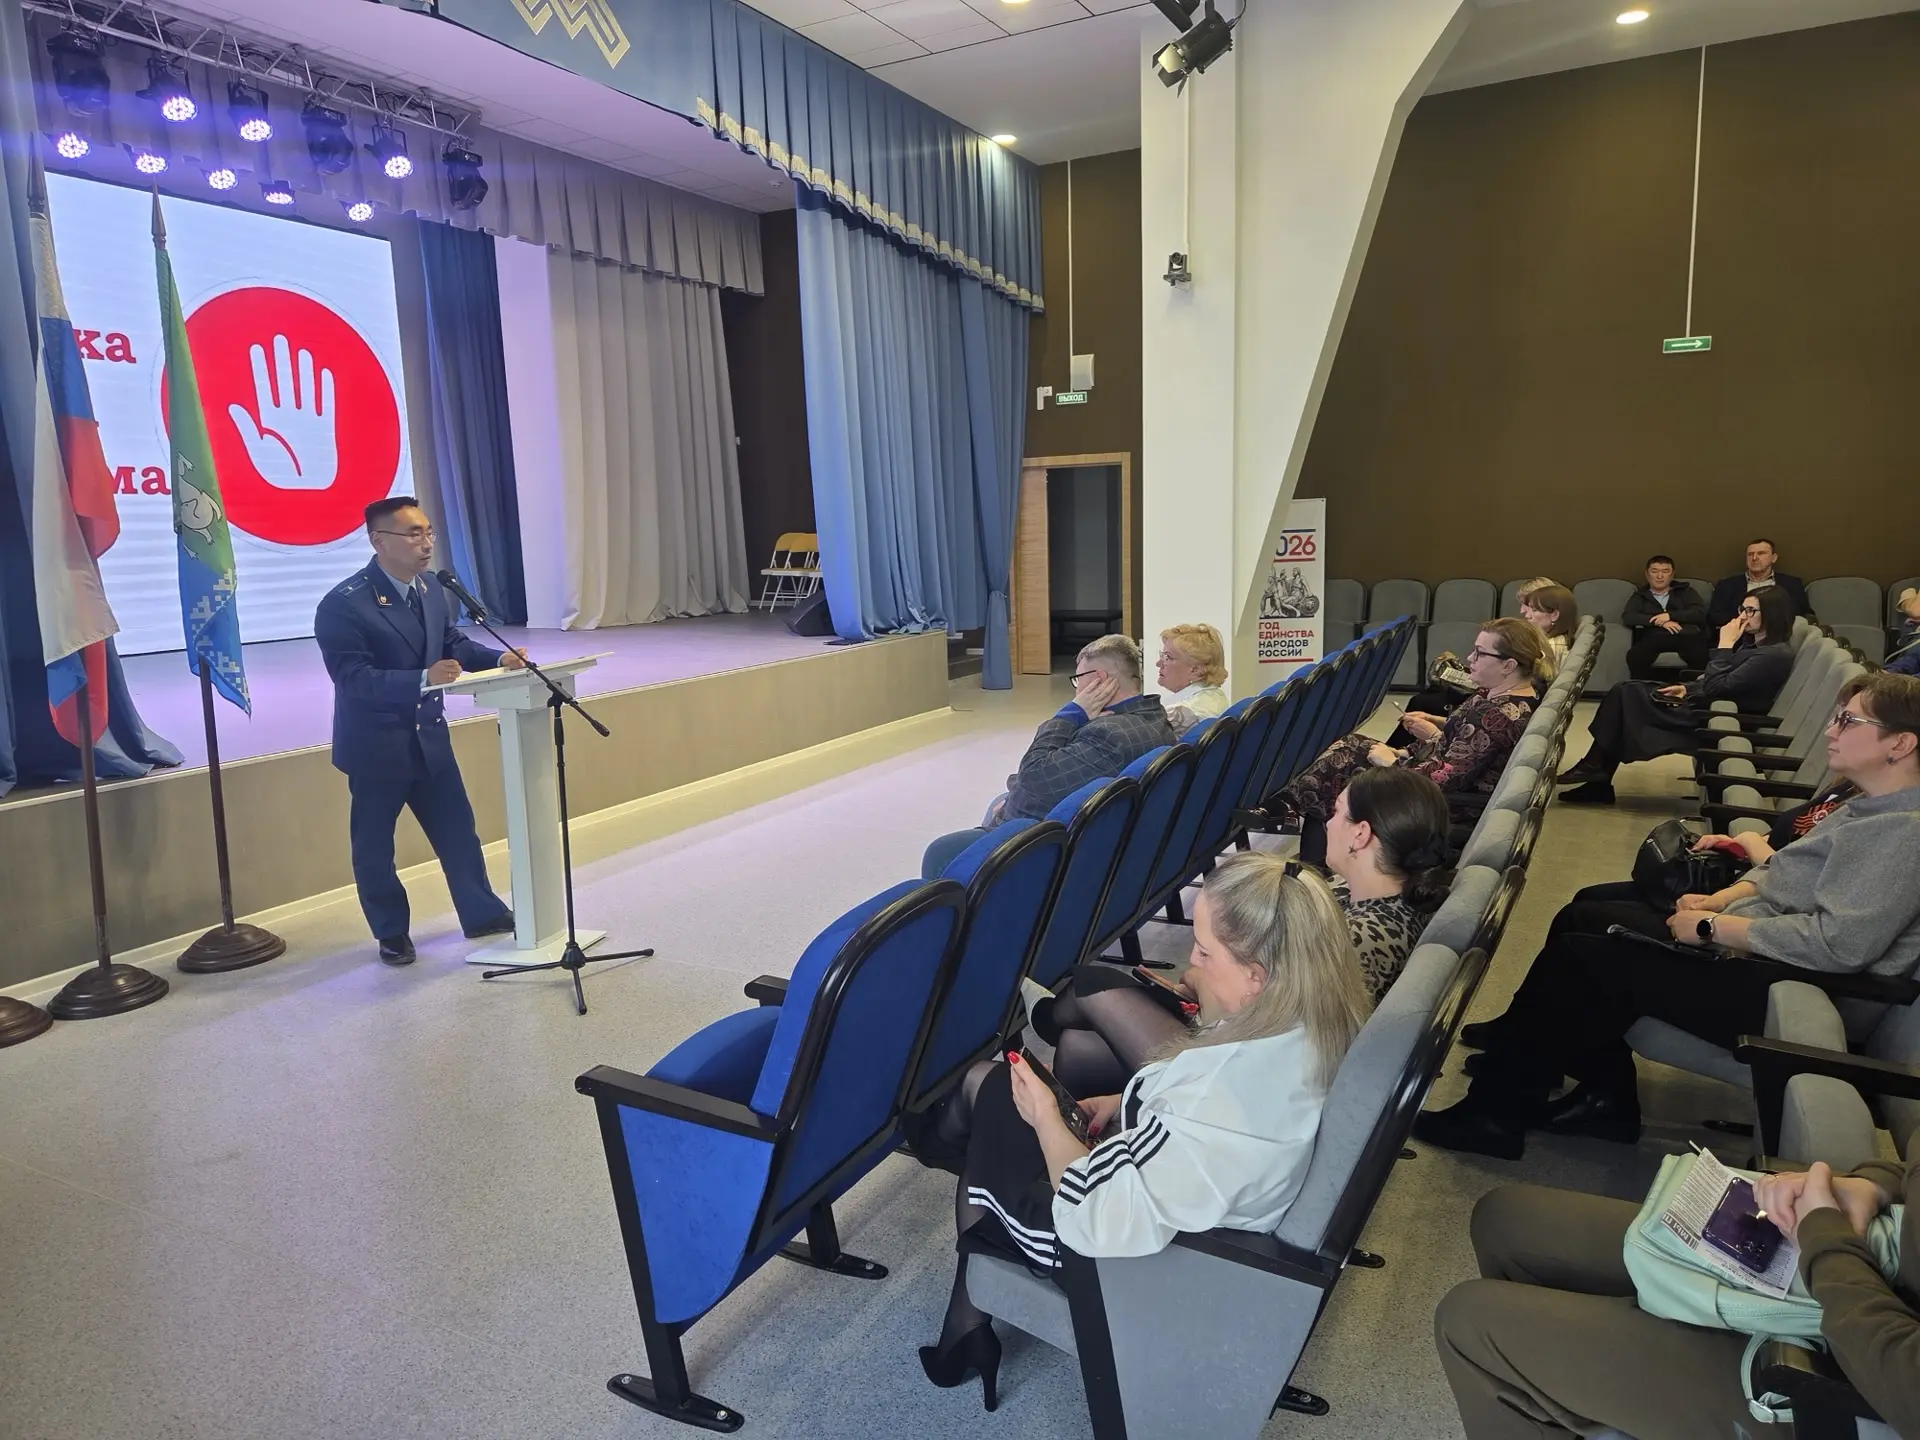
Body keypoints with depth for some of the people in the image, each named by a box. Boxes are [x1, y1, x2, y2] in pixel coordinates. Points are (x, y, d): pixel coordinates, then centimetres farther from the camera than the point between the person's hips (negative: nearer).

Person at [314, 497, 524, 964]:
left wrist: (499, 658, -12)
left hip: (429, 736, 6)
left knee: (457, 829, 14)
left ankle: (483, 914, 29)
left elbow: (454, 644, 8)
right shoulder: (343, 604, -20)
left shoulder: (431, 589, 2)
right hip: (375, 745, -6)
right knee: (375, 845, 10)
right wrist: (424, 678, -39)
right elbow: (354, 679, -27)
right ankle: (392, 934, 27)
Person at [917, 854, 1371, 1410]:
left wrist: (1046, 1120, -21)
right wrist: (1127, 1104, -3)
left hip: (1148, 1253, -8)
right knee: (995, 1087, 17)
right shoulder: (1315, 1022, -16)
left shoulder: (1224, 1096, -43)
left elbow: (1103, 1222, -35)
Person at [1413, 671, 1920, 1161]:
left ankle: (1496, 1113, -2)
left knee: (1585, 959, -15)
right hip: (1752, 944, 10)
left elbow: (1841, 942, -28)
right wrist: (1719, 899, 2)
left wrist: (1711, 927, -20)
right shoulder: (1869, 806, 11)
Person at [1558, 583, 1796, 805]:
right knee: (1628, 690, -5)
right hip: (1704, 704, 10)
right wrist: (1687, 688, 2)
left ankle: (1594, 770, -2)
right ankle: (1597, 780, -8)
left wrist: (1724, 645, -16)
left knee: (1627, 696, -13)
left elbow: (1715, 687, -23)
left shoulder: (1776, 655, -18)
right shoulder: (1752, 642, 12)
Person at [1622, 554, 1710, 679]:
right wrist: (1659, 621, -8)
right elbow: (1627, 617, 5)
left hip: (1687, 636, 0)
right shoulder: (1640, 596, 24)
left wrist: (1670, 615, -5)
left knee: (1701, 655, -36)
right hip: (1654, 638, 0)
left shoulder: (1685, 591, 27)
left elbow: (1700, 613, 11)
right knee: (1634, 656, -36)